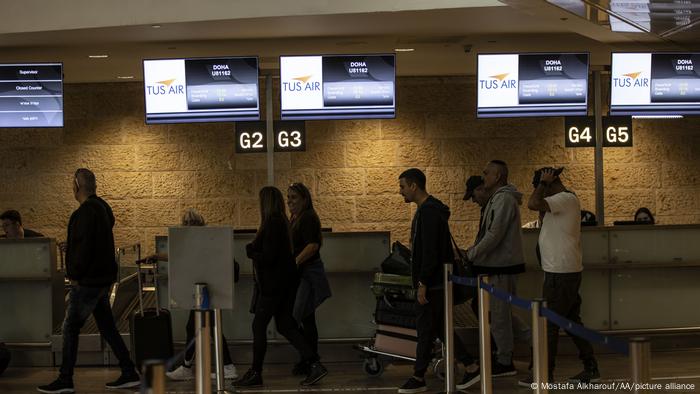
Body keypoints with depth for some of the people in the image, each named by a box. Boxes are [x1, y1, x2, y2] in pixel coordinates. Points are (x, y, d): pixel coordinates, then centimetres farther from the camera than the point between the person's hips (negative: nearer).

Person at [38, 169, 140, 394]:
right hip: (103, 278, 9)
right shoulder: (103, 207, 13)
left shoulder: (86, 211, -18)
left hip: (88, 281, -9)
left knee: (70, 328, 0)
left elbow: (84, 247, -23)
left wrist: (75, 275, -12)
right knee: (107, 327, 13)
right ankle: (129, 374, 13)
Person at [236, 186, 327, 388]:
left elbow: (268, 257, -21)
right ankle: (314, 364, 7)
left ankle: (255, 374, 9)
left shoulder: (272, 224, -18)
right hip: (283, 282, 10)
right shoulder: (282, 222, 12)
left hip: (273, 284, -10)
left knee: (258, 326, 1)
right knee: (285, 326, 11)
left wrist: (250, 251, -6)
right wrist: (253, 249, 7)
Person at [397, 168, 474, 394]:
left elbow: (430, 252, -23)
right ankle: (470, 365, 18)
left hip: (432, 283, -10)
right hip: (434, 282, 10)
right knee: (440, 327, 14)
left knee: (425, 329, -2)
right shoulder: (428, 210, 15)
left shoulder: (428, 212, -18)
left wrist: (422, 283, -22)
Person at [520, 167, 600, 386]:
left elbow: (533, 204, -28)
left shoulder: (565, 199, -17)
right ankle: (591, 369, 18)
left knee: (549, 324, -3)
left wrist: (543, 182, -14)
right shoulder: (565, 200, 15)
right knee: (572, 321, 14)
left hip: (560, 273, -10)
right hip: (565, 270, 10)